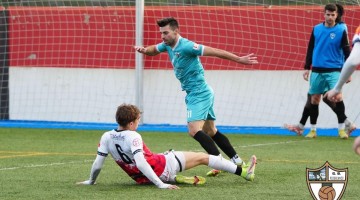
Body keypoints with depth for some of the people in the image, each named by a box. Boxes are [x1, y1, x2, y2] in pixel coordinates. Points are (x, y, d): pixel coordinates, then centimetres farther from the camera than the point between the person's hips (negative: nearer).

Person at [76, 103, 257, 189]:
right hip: (161, 168, -7)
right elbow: (140, 162, -33)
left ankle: (176, 179, 16)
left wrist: (91, 181, 13)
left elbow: (98, 163, -5)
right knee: (203, 157, 7)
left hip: (142, 178, 7)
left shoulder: (106, 137, -7)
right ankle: (244, 172, 17)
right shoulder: (133, 137, -25)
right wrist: (160, 184, -33)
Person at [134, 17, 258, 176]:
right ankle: (236, 160, 24)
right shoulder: (167, 45, 6)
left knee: (194, 130, -22)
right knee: (211, 132, 16)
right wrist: (143, 50, 1)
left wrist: (239, 59, -25)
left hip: (199, 94, -10)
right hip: (194, 94, 10)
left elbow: (214, 52, -22)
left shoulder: (186, 46, -21)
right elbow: (154, 50, 26)